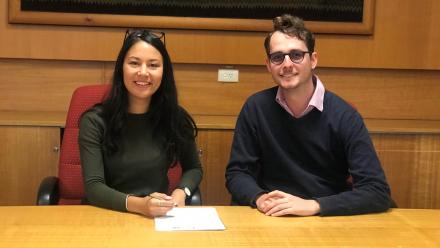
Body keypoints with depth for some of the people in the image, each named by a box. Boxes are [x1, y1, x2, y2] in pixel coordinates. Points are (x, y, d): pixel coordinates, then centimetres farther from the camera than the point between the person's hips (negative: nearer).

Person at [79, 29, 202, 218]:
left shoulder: (176, 118, 1)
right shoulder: (94, 121, -7)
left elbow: (194, 168, 15)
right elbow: (93, 187, -14)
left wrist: (181, 192, -7)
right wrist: (138, 204, -32)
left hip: (160, 217, 1)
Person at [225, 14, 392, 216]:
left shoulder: (343, 116, -9)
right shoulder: (256, 107, -2)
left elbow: (378, 192, -15)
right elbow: (237, 172, 2)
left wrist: (312, 205, -25)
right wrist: (259, 198, -19)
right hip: (271, 220, 1)